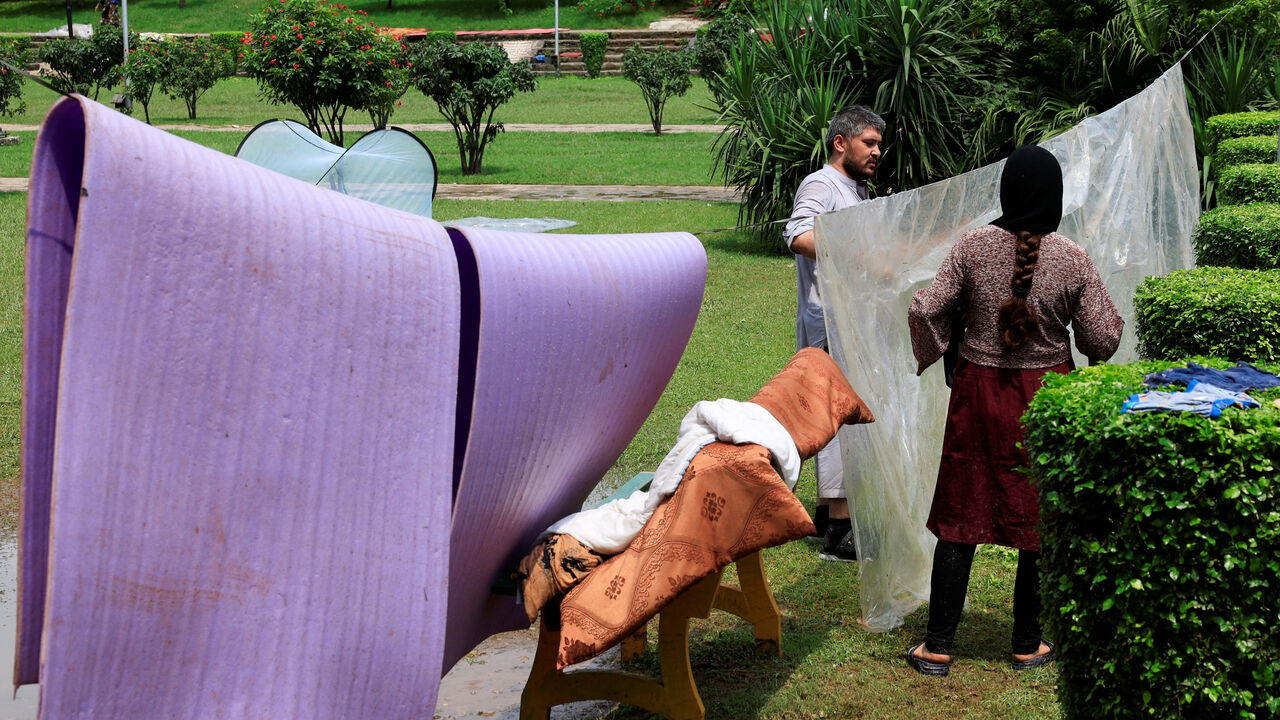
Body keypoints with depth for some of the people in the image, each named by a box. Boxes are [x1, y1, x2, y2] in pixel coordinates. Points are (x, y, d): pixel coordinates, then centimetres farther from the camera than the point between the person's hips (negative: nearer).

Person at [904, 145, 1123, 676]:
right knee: (1041, 519, 13)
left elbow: (925, 310, -8)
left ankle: (937, 646, 13)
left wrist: (930, 356, 12)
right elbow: (1103, 339, -7)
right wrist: (1104, 309, 14)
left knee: (960, 517, 9)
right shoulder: (1073, 260, -10)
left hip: (979, 393, 1)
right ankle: (1028, 643, 23)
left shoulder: (972, 247, -8)